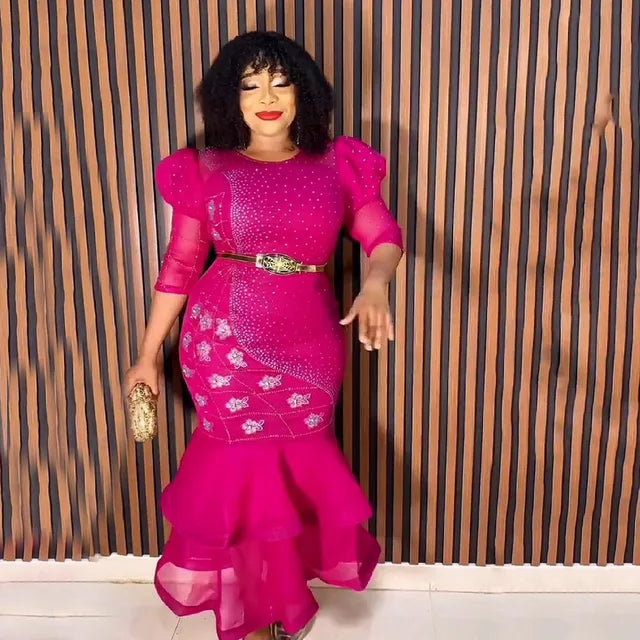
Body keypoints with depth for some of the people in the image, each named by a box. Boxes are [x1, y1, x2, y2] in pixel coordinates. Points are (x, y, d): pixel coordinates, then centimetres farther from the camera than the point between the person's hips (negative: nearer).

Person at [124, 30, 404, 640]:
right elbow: (181, 264, 3)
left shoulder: (338, 164, 4)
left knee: (293, 467, 15)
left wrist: (375, 284, -24)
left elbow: (384, 235, -1)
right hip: (226, 340, -1)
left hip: (310, 341, 2)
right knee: (246, 468, 9)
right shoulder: (206, 171, 1)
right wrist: (148, 353, 5)